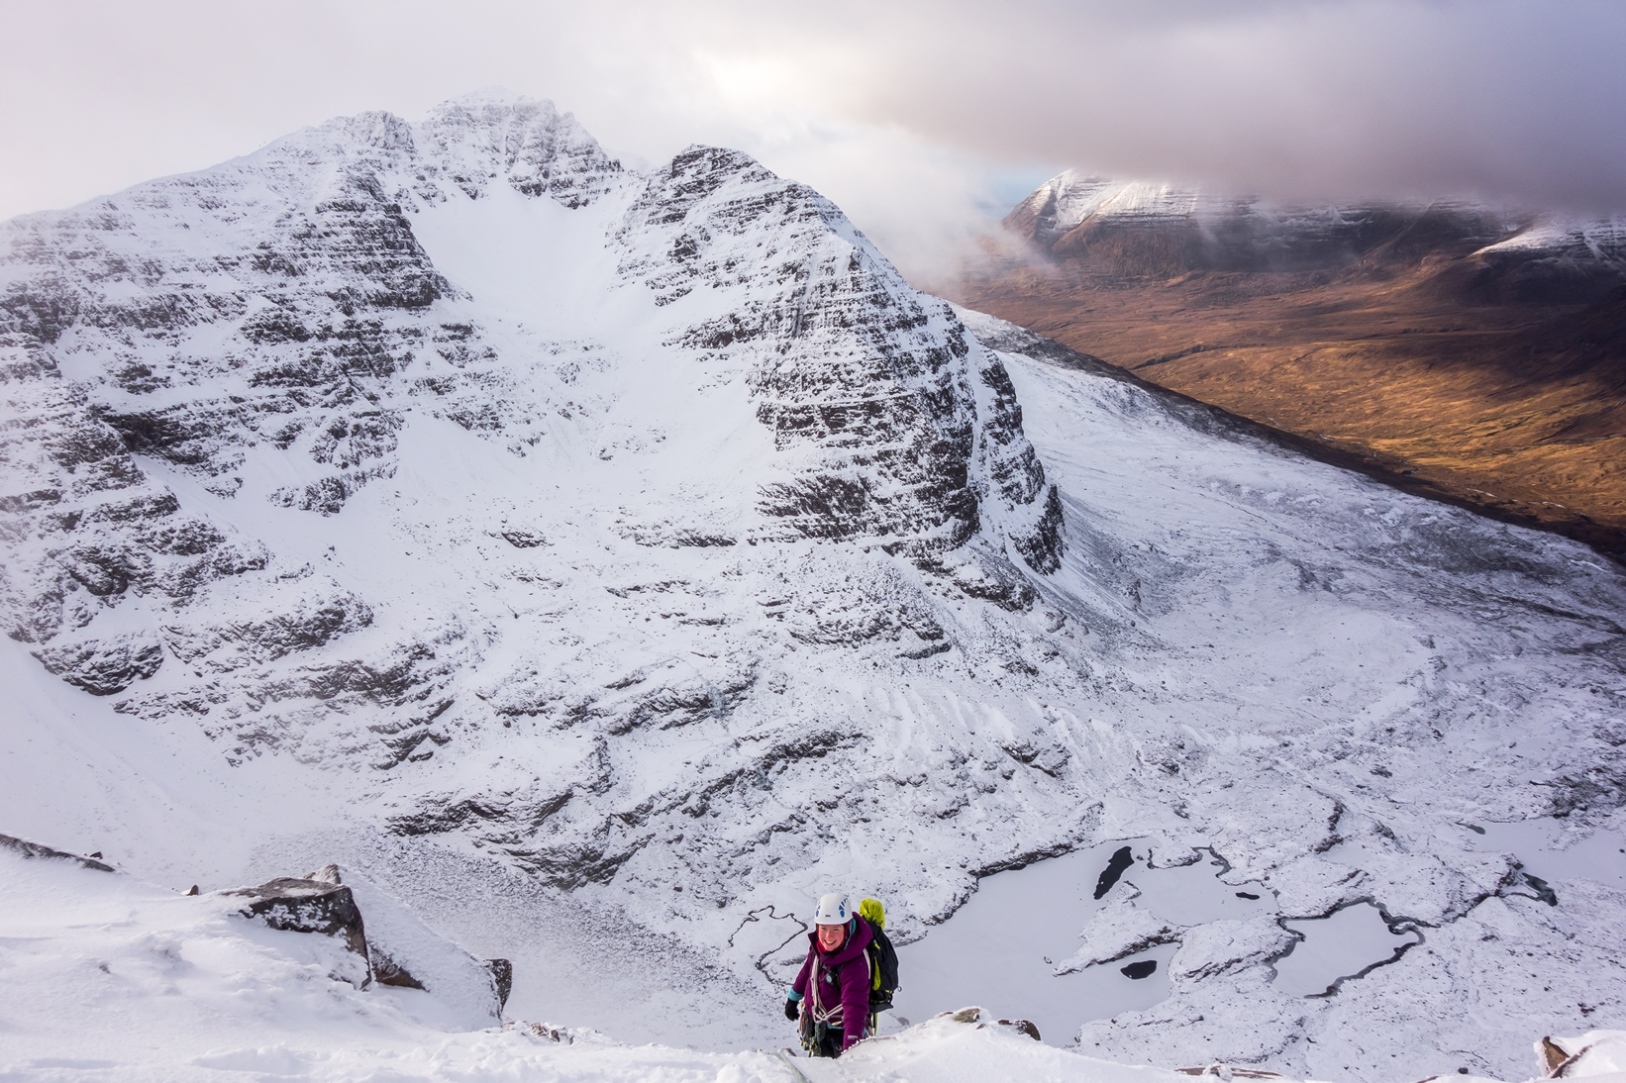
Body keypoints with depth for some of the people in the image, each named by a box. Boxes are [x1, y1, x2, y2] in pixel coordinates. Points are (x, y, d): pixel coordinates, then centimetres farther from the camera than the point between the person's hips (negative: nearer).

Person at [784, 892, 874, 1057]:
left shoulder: (855, 965, -36)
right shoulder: (819, 944, -15)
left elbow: (855, 1008, -43)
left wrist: (850, 1049, -55)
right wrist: (794, 997, 19)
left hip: (837, 1033, -7)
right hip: (814, 1024, 7)